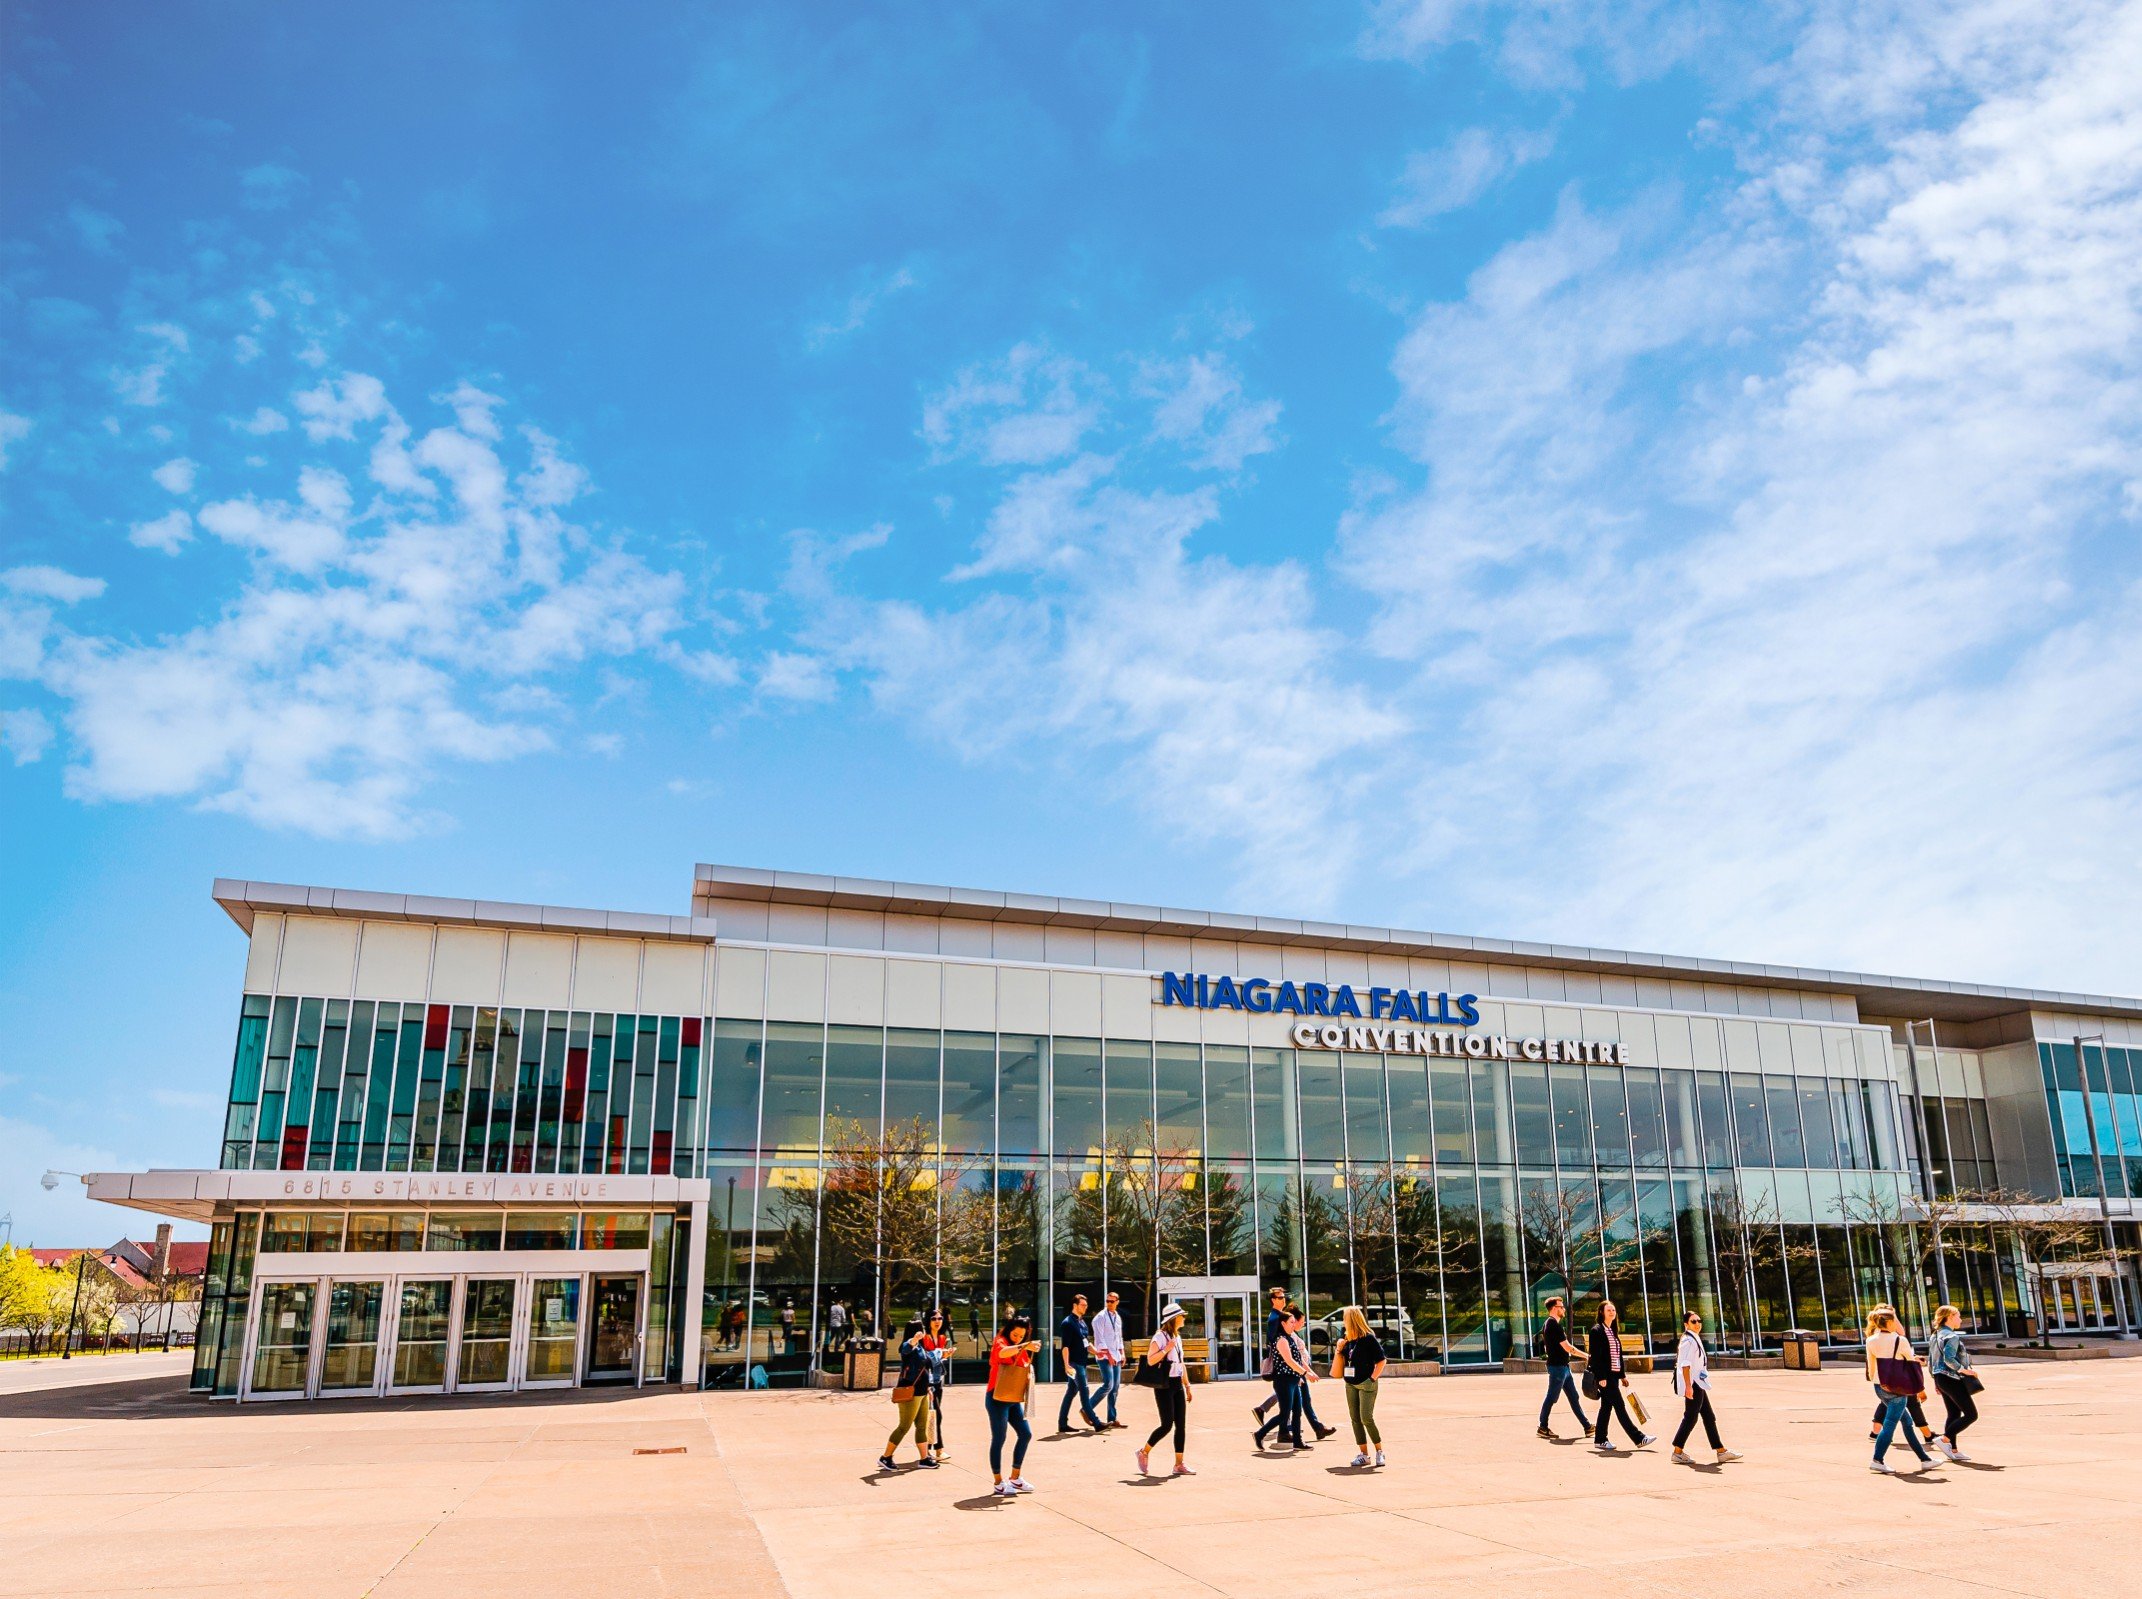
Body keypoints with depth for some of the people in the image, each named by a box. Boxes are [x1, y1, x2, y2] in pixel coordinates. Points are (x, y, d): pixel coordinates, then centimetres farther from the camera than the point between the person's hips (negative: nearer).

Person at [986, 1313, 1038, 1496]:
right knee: (999, 1439, -2)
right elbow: (1003, 1353, -36)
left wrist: (1029, 1374, 1)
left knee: (1026, 1434, 7)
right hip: (997, 1399, -8)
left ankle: (1015, 1478, 19)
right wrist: (1025, 1347, -50)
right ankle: (998, 1483, 8)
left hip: (1014, 1400, 8)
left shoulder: (1021, 1350, 14)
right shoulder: (1000, 1343, -12)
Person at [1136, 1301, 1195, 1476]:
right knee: (1167, 1425, -8)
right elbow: (1150, 1360, -21)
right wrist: (1167, 1349, -22)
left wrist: (1187, 1386, 18)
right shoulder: (1160, 1337, -11)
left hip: (1177, 1385, 8)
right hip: (1164, 1385, -8)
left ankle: (1179, 1465, 8)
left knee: (1181, 1424, 3)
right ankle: (1144, 1453, 11)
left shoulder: (1177, 1337, 14)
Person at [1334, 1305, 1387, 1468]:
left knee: (1366, 1418, -13)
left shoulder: (1369, 1338, -11)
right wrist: (1338, 1350, 1)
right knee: (1355, 1419, 5)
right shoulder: (1348, 1340, 9)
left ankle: (1380, 1452, 2)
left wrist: (1373, 1378, -13)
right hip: (1350, 1385, 7)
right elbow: (1342, 1361, 17)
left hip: (1366, 1384, -7)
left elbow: (1382, 1361, -10)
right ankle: (1363, 1454, 11)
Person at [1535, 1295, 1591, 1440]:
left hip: (1563, 1366, 10)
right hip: (1558, 1367, -10)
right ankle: (1543, 1428, 5)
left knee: (1574, 1397, 10)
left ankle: (1586, 1426, 13)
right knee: (1551, 1397, -2)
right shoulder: (1555, 1325, -18)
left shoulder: (1548, 1324, 14)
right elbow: (1567, 1347, -19)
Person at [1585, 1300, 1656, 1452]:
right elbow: (1594, 1355, -15)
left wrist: (1622, 1374, 16)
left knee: (1606, 1407, 10)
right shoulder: (1597, 1330, -11)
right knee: (1619, 1406, -4)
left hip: (1613, 1374, 9)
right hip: (1604, 1375, -9)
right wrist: (1601, 1377, -19)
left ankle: (1600, 1440, 15)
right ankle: (1639, 1438, -3)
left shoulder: (1613, 1331, 16)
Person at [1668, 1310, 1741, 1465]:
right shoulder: (1688, 1340, -14)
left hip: (1698, 1385, 10)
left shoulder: (1695, 1339, 18)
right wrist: (1688, 1386, -27)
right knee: (1691, 1417, -7)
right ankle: (1678, 1452, -2)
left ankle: (1721, 1451, 17)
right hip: (1692, 1385, -10)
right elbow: (1685, 1364, -22)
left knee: (1709, 1417, 12)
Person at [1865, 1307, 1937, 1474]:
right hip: (1897, 1388, -6)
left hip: (1880, 1387, 6)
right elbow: (1912, 1362, -1)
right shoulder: (1900, 1340, -13)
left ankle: (1925, 1459, 24)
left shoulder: (1871, 1341, 2)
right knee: (1890, 1424, -2)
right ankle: (1877, 1460, -4)